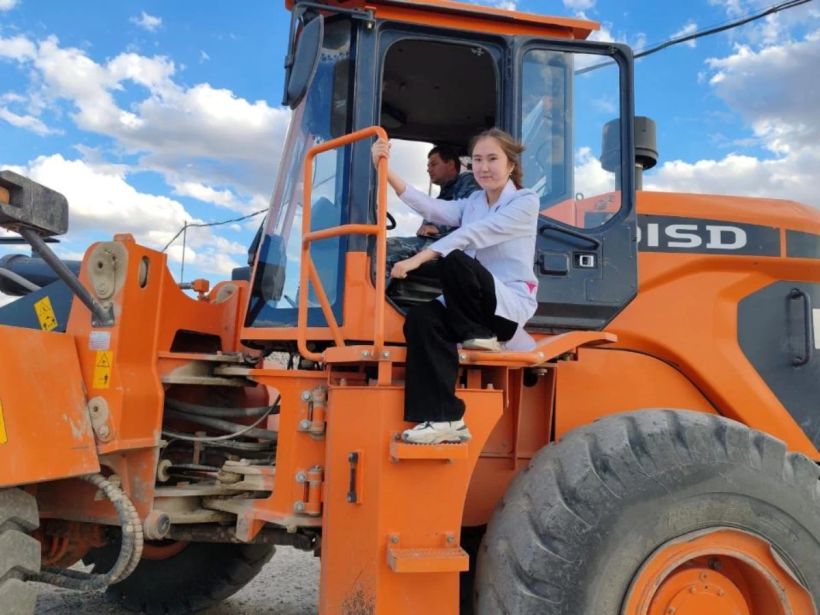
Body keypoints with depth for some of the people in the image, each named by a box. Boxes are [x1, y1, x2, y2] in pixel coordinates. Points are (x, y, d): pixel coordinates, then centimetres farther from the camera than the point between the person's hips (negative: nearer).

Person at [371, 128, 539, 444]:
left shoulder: (526, 202, -5)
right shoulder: (471, 203, 15)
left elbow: (472, 235, -19)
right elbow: (432, 208, -5)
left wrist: (417, 259, -27)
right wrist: (386, 170, -17)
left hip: (511, 306, -6)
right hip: (473, 305, 6)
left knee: (454, 260, -31)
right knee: (420, 318, -25)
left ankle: (477, 335, -7)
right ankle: (443, 418, -27)